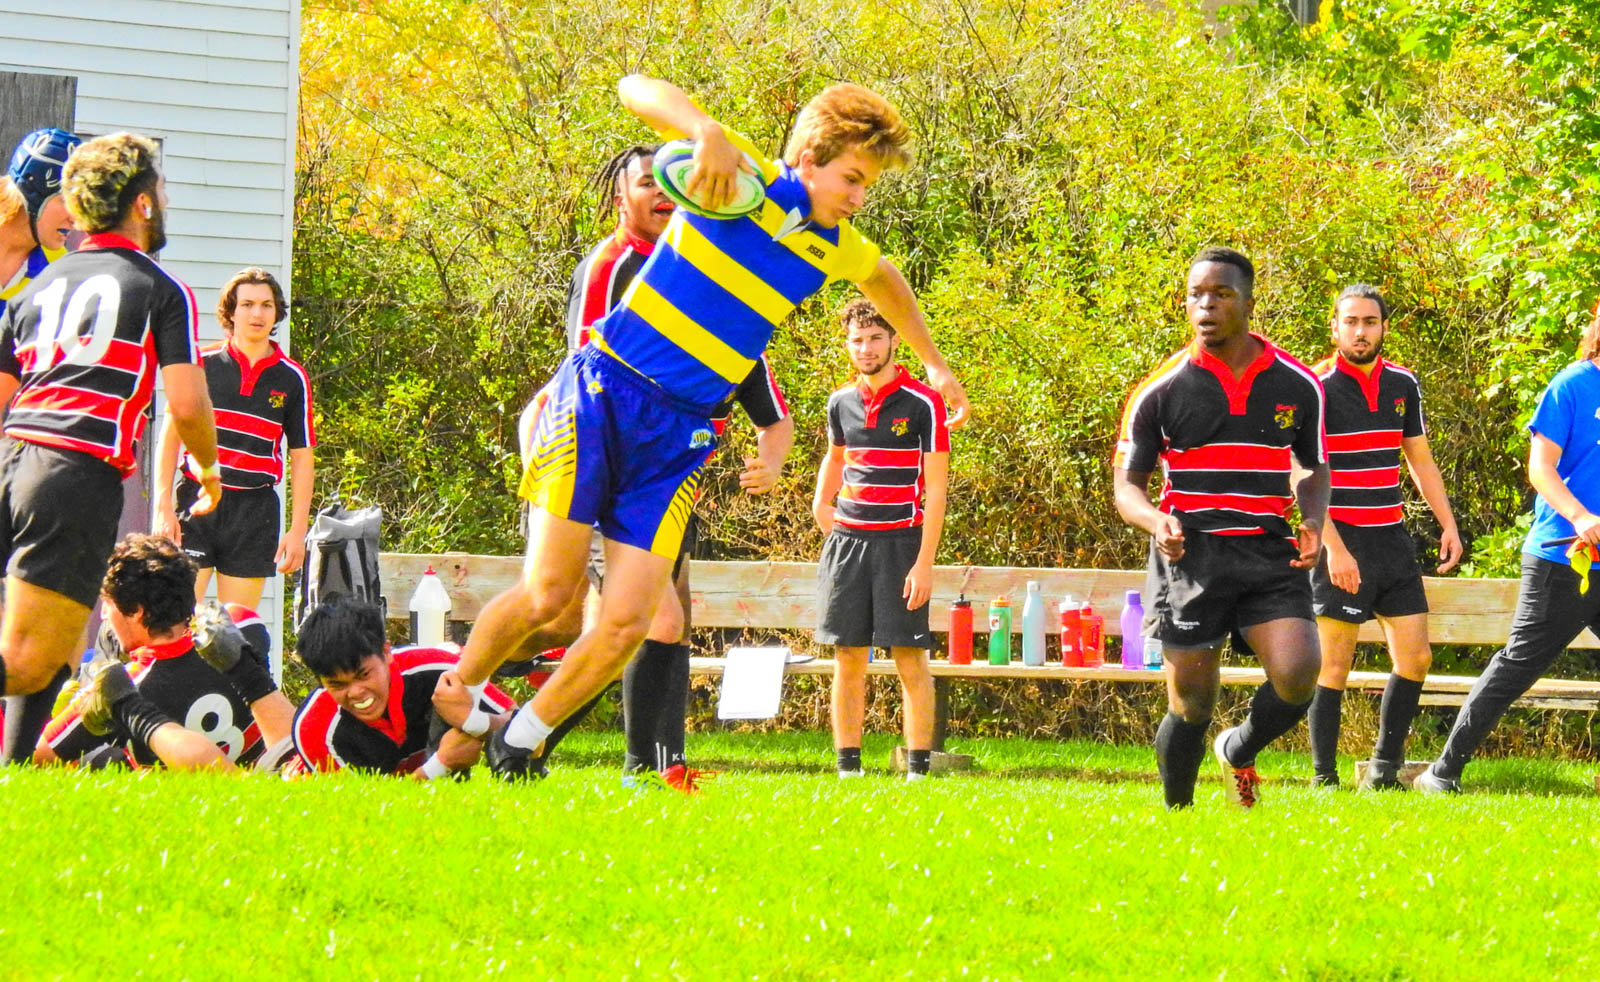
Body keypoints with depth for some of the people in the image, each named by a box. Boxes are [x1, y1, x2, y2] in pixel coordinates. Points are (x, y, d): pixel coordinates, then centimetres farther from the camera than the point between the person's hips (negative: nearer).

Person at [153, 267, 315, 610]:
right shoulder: (202, 364, 3)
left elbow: (302, 459, 8)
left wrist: (298, 530, 2)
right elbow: (171, 435, 6)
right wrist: (164, 508, -2)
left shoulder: (293, 379, 6)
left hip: (255, 508, 1)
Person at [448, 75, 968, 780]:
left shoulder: (838, 247, 9)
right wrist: (709, 134, -32)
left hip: (678, 436, 5)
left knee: (626, 623, -8)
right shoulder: (741, 177, -7)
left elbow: (885, 281, 35)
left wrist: (933, 363, 43)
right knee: (548, 594, -10)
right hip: (600, 393, -5)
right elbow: (637, 88, -14)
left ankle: (519, 742, 13)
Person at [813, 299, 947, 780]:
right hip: (847, 538, 4)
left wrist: (925, 561, -14)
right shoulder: (841, 403, 9)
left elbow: (936, 490, -7)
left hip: (901, 541, -4)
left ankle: (917, 769, 0)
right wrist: (823, 501, 12)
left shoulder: (923, 403, -6)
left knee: (910, 660, -4)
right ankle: (847, 768, 10)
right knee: (848, 660, 4)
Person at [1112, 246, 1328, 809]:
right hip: (1189, 557, -1)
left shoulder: (1298, 386, 7)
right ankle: (1176, 814, 22)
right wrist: (1156, 521, -18)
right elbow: (1127, 483, 5)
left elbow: (1315, 469, 19)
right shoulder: (1161, 389, 2)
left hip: (1270, 556, 1)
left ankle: (1240, 751, 14)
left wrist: (1312, 524, -2)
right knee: (1192, 704, -3)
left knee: (1298, 673, -19)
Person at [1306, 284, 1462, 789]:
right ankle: (1324, 779, 1)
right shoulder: (1316, 388, -9)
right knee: (1335, 665, -5)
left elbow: (1421, 462, 21)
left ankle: (1384, 767, 15)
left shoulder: (1403, 384, 9)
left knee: (1416, 657, 4)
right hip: (1341, 542, -6)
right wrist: (1334, 548, -21)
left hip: (1392, 539, 6)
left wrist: (1448, 525, 13)